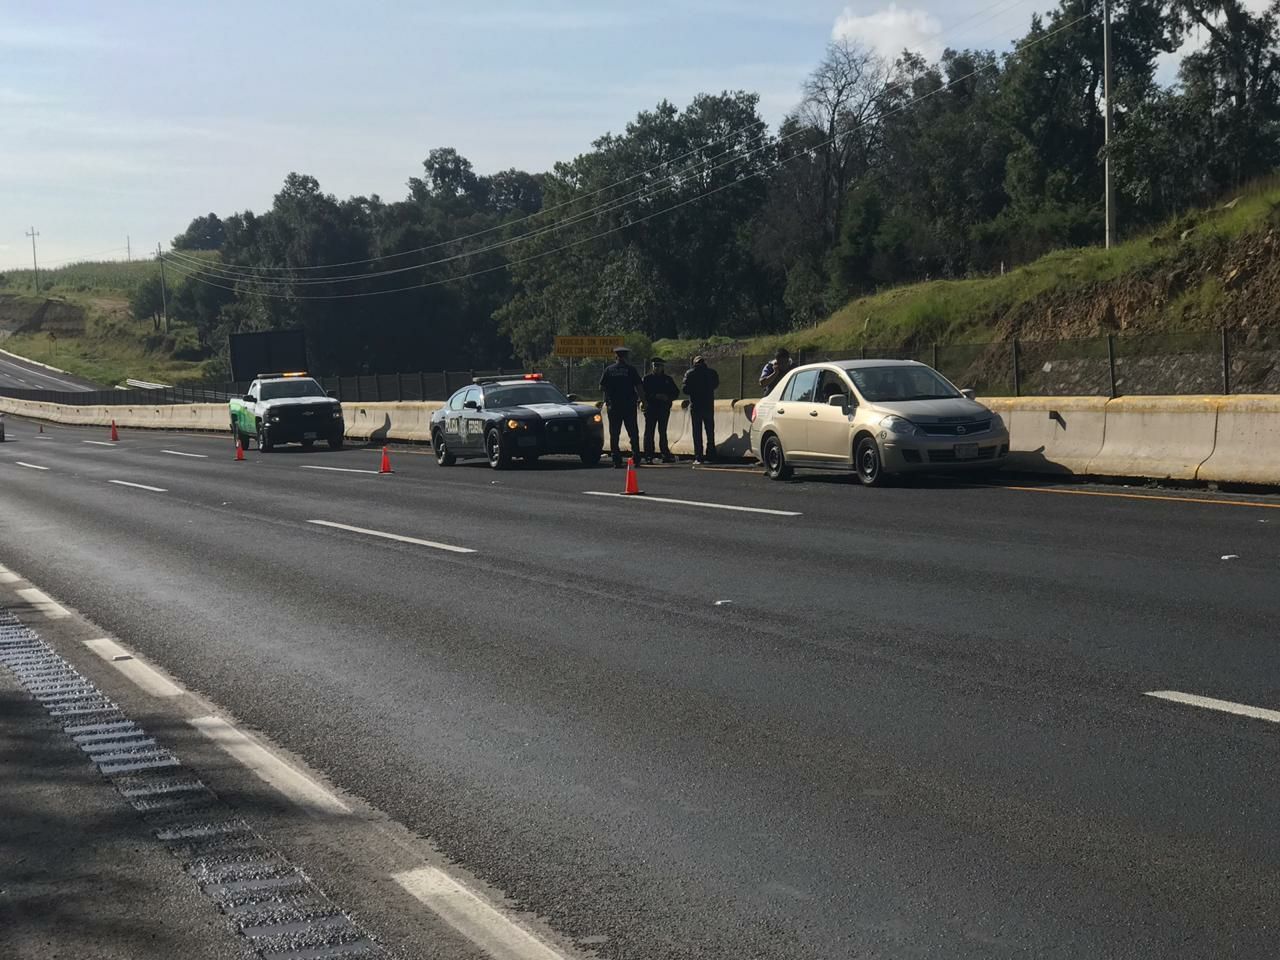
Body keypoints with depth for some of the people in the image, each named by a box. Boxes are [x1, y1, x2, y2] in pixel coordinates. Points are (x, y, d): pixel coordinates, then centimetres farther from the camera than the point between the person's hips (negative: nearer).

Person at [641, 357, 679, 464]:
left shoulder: (667, 379, 11)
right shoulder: (647, 379, 3)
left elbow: (676, 392, 13)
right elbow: (642, 393, -4)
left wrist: (668, 397, -6)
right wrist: (655, 396, -16)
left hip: (664, 409, 3)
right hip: (651, 408, -3)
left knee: (662, 432, 10)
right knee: (649, 432, -5)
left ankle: (666, 455, 15)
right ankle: (648, 456, -4)